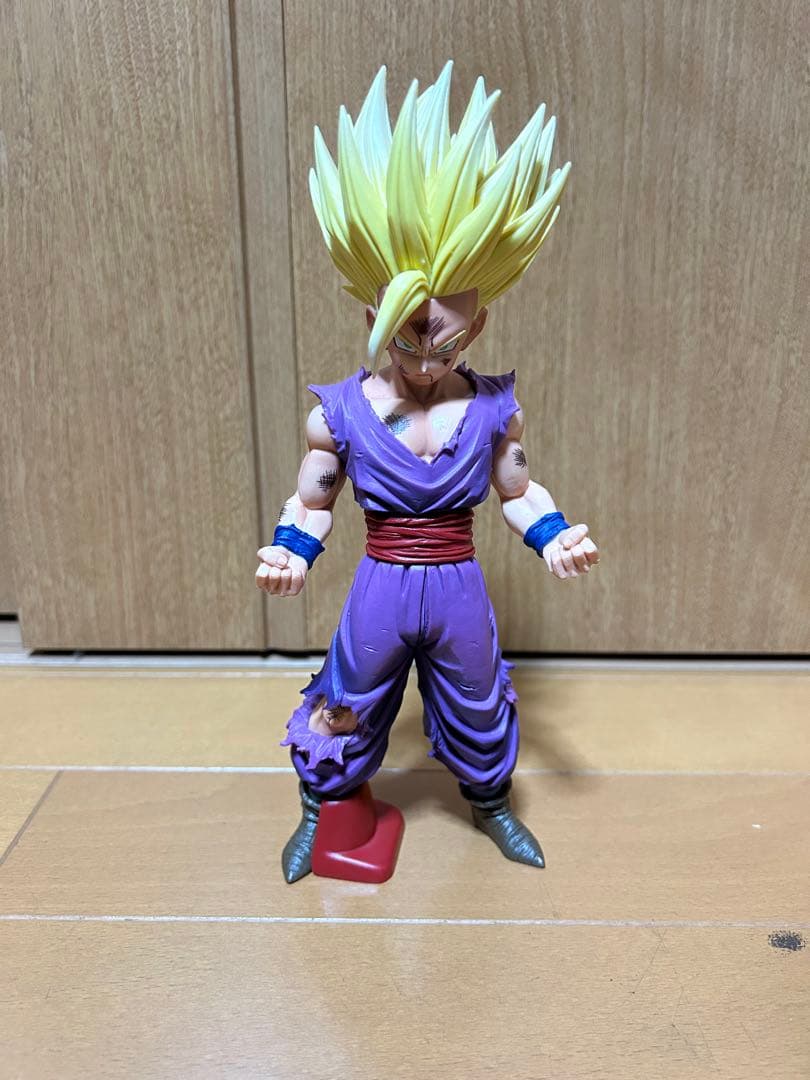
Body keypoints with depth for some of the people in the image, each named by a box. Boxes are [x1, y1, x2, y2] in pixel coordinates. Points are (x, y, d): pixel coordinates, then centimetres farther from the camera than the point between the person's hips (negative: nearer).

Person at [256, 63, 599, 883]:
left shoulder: (494, 408, -8)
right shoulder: (339, 411, -11)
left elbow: (518, 492, 4)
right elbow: (312, 502, -1)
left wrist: (553, 537, -12)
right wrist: (290, 552, -18)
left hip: (459, 590, 1)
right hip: (380, 589, -1)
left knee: (479, 705, 22)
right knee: (345, 707, 17)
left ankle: (491, 805, 52)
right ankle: (319, 813, 46)